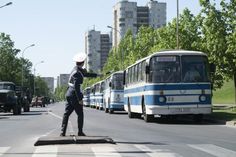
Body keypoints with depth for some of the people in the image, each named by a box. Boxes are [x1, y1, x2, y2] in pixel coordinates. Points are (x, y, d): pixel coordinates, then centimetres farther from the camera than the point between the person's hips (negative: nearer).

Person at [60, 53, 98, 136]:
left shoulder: (77, 69, 10)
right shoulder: (77, 73, -18)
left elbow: (85, 74, 28)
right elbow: (76, 87, -22)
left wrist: (96, 75, 34)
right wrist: (80, 99, -21)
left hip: (69, 94, 9)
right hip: (74, 95, -9)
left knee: (66, 113, 5)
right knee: (80, 114, 4)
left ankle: (62, 132, 3)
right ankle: (80, 132, 8)